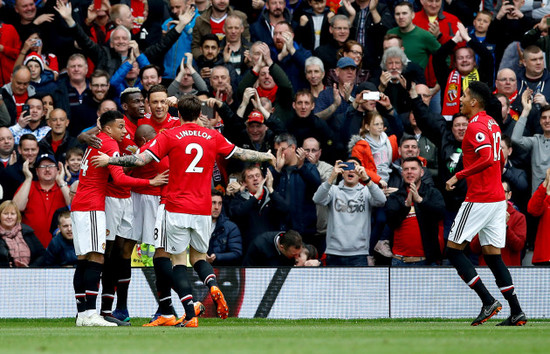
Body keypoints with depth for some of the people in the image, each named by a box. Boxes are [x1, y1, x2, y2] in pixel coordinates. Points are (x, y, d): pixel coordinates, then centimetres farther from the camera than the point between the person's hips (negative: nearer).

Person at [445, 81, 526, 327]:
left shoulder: (475, 126, -14)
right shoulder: (492, 124, 14)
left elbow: (487, 158, -26)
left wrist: (458, 176, -22)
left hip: (479, 200, -9)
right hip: (498, 198, 9)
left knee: (453, 250, -2)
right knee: (492, 254, 10)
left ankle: (488, 301, -10)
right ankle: (516, 312, 3)